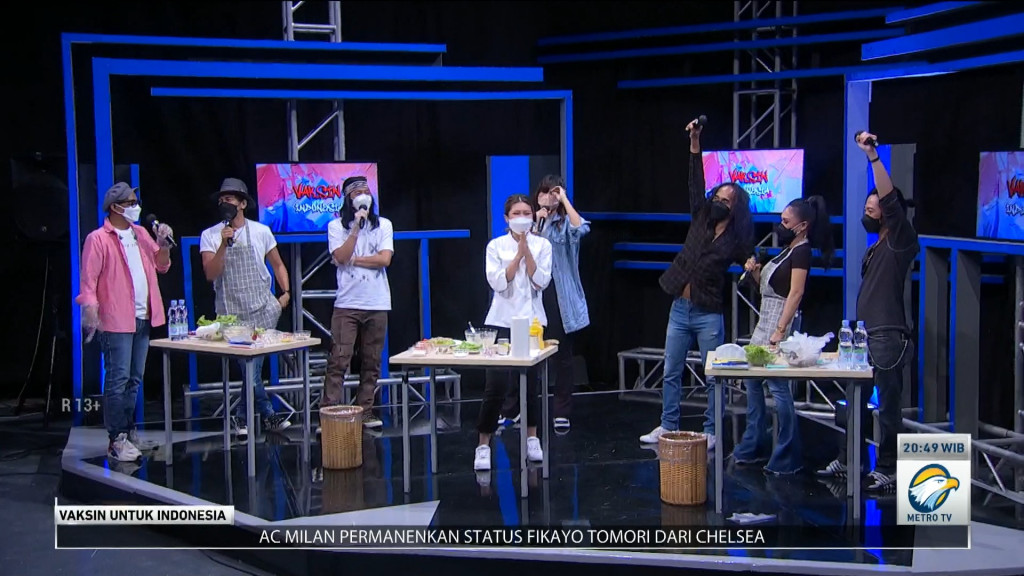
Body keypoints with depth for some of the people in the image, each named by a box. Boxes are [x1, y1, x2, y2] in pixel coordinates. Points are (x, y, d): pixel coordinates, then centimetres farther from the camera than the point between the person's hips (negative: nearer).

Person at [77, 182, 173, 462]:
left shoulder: (140, 234, 14)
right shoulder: (98, 239, -7)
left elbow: (161, 265, 20)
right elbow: (88, 279, -12)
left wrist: (164, 243, 2)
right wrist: (90, 310, -23)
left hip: (143, 318, 7)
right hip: (117, 321, -7)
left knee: (135, 380, 13)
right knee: (118, 380, -7)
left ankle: (129, 432, 23)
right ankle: (116, 440, -3)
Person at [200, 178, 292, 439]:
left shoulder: (261, 231, 5)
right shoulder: (210, 236, 0)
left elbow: (278, 265, 16)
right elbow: (211, 274, -10)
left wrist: (286, 292, 5)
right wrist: (224, 244, -19)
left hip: (263, 309, 1)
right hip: (232, 314, -1)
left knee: (252, 366, -4)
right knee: (251, 369, -2)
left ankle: (242, 418, 13)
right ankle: (267, 415, 15)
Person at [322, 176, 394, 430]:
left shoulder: (383, 225, 9)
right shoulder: (336, 226, 5)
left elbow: (385, 259, -3)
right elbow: (341, 257, -10)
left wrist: (353, 259, -6)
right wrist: (357, 227, -11)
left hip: (377, 304, 2)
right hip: (347, 304, -2)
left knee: (372, 362, 6)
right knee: (339, 360, -8)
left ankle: (365, 411, 13)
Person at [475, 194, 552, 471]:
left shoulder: (542, 245, 5)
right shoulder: (496, 245, 2)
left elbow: (541, 282, -7)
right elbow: (498, 282, -10)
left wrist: (526, 251, -13)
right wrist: (518, 254, -13)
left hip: (532, 320, 2)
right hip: (503, 321, -2)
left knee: (530, 383, 7)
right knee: (495, 385, -8)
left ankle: (532, 439, 23)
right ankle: (483, 446, -2)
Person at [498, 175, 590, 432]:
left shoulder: (564, 223, 1)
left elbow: (582, 228, -23)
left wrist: (565, 200, -17)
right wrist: (536, 223, -8)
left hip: (559, 297, -3)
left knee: (562, 355, 4)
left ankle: (562, 413, 12)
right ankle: (511, 409, 15)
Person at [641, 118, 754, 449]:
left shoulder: (737, 240, -4)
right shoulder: (701, 218, 4)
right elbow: (696, 183, -3)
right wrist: (695, 143, -11)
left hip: (709, 314, -4)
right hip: (680, 309, 4)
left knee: (713, 378, 2)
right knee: (671, 373, 10)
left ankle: (711, 432, 11)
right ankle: (668, 426, 19)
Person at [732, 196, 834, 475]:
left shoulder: (801, 251, -11)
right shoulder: (787, 250, 16)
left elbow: (795, 293, -19)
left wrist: (780, 330, -24)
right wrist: (755, 272, 0)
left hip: (779, 321, -10)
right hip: (764, 320, 10)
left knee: (778, 386, -10)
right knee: (752, 380, 14)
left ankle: (787, 458, -4)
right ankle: (753, 447, 23)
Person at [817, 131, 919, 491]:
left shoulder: (900, 240, -7)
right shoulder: (877, 247, 19)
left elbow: (890, 199, -23)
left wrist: (873, 156, -29)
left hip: (888, 339, -9)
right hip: (865, 336, 9)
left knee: (888, 405, -3)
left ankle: (888, 471, 5)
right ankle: (847, 461, 25)